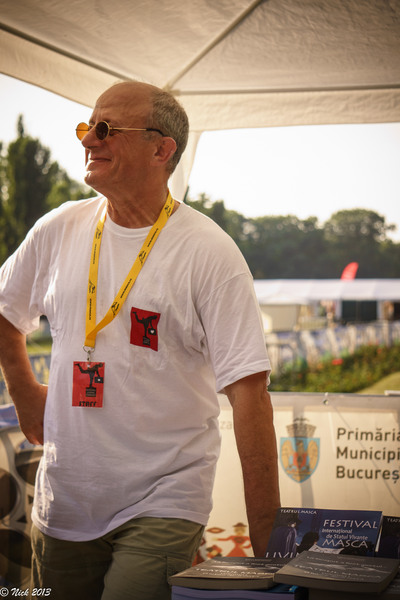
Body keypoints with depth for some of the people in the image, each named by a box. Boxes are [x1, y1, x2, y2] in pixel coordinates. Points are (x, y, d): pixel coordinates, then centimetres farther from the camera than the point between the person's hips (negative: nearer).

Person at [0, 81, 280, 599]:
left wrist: (265, 545, -18)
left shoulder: (209, 254, -12)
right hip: (61, 506, 5)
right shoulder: (58, 231, 2)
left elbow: (249, 393, -16)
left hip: (163, 504, -5)